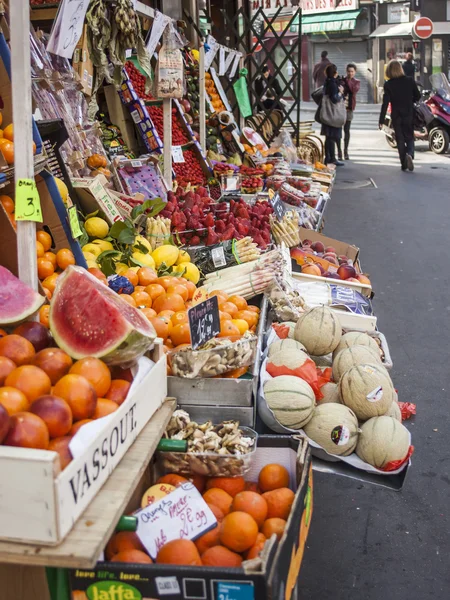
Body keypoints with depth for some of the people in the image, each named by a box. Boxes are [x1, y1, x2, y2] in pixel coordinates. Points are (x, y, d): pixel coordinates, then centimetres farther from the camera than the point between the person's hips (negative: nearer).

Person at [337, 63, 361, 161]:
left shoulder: (357, 82, 7)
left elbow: (354, 89, -13)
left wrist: (348, 80, -10)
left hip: (349, 109, 1)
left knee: (347, 130, 4)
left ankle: (346, 151, 12)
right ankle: (339, 151, 3)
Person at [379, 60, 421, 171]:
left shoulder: (388, 85, -10)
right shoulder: (410, 81, -5)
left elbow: (385, 103, -12)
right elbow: (418, 96, 3)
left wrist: (381, 120, -9)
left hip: (396, 116, -1)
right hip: (409, 114, 1)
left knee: (400, 139, 10)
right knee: (409, 137, 10)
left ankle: (403, 163, 9)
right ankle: (410, 154, -20)